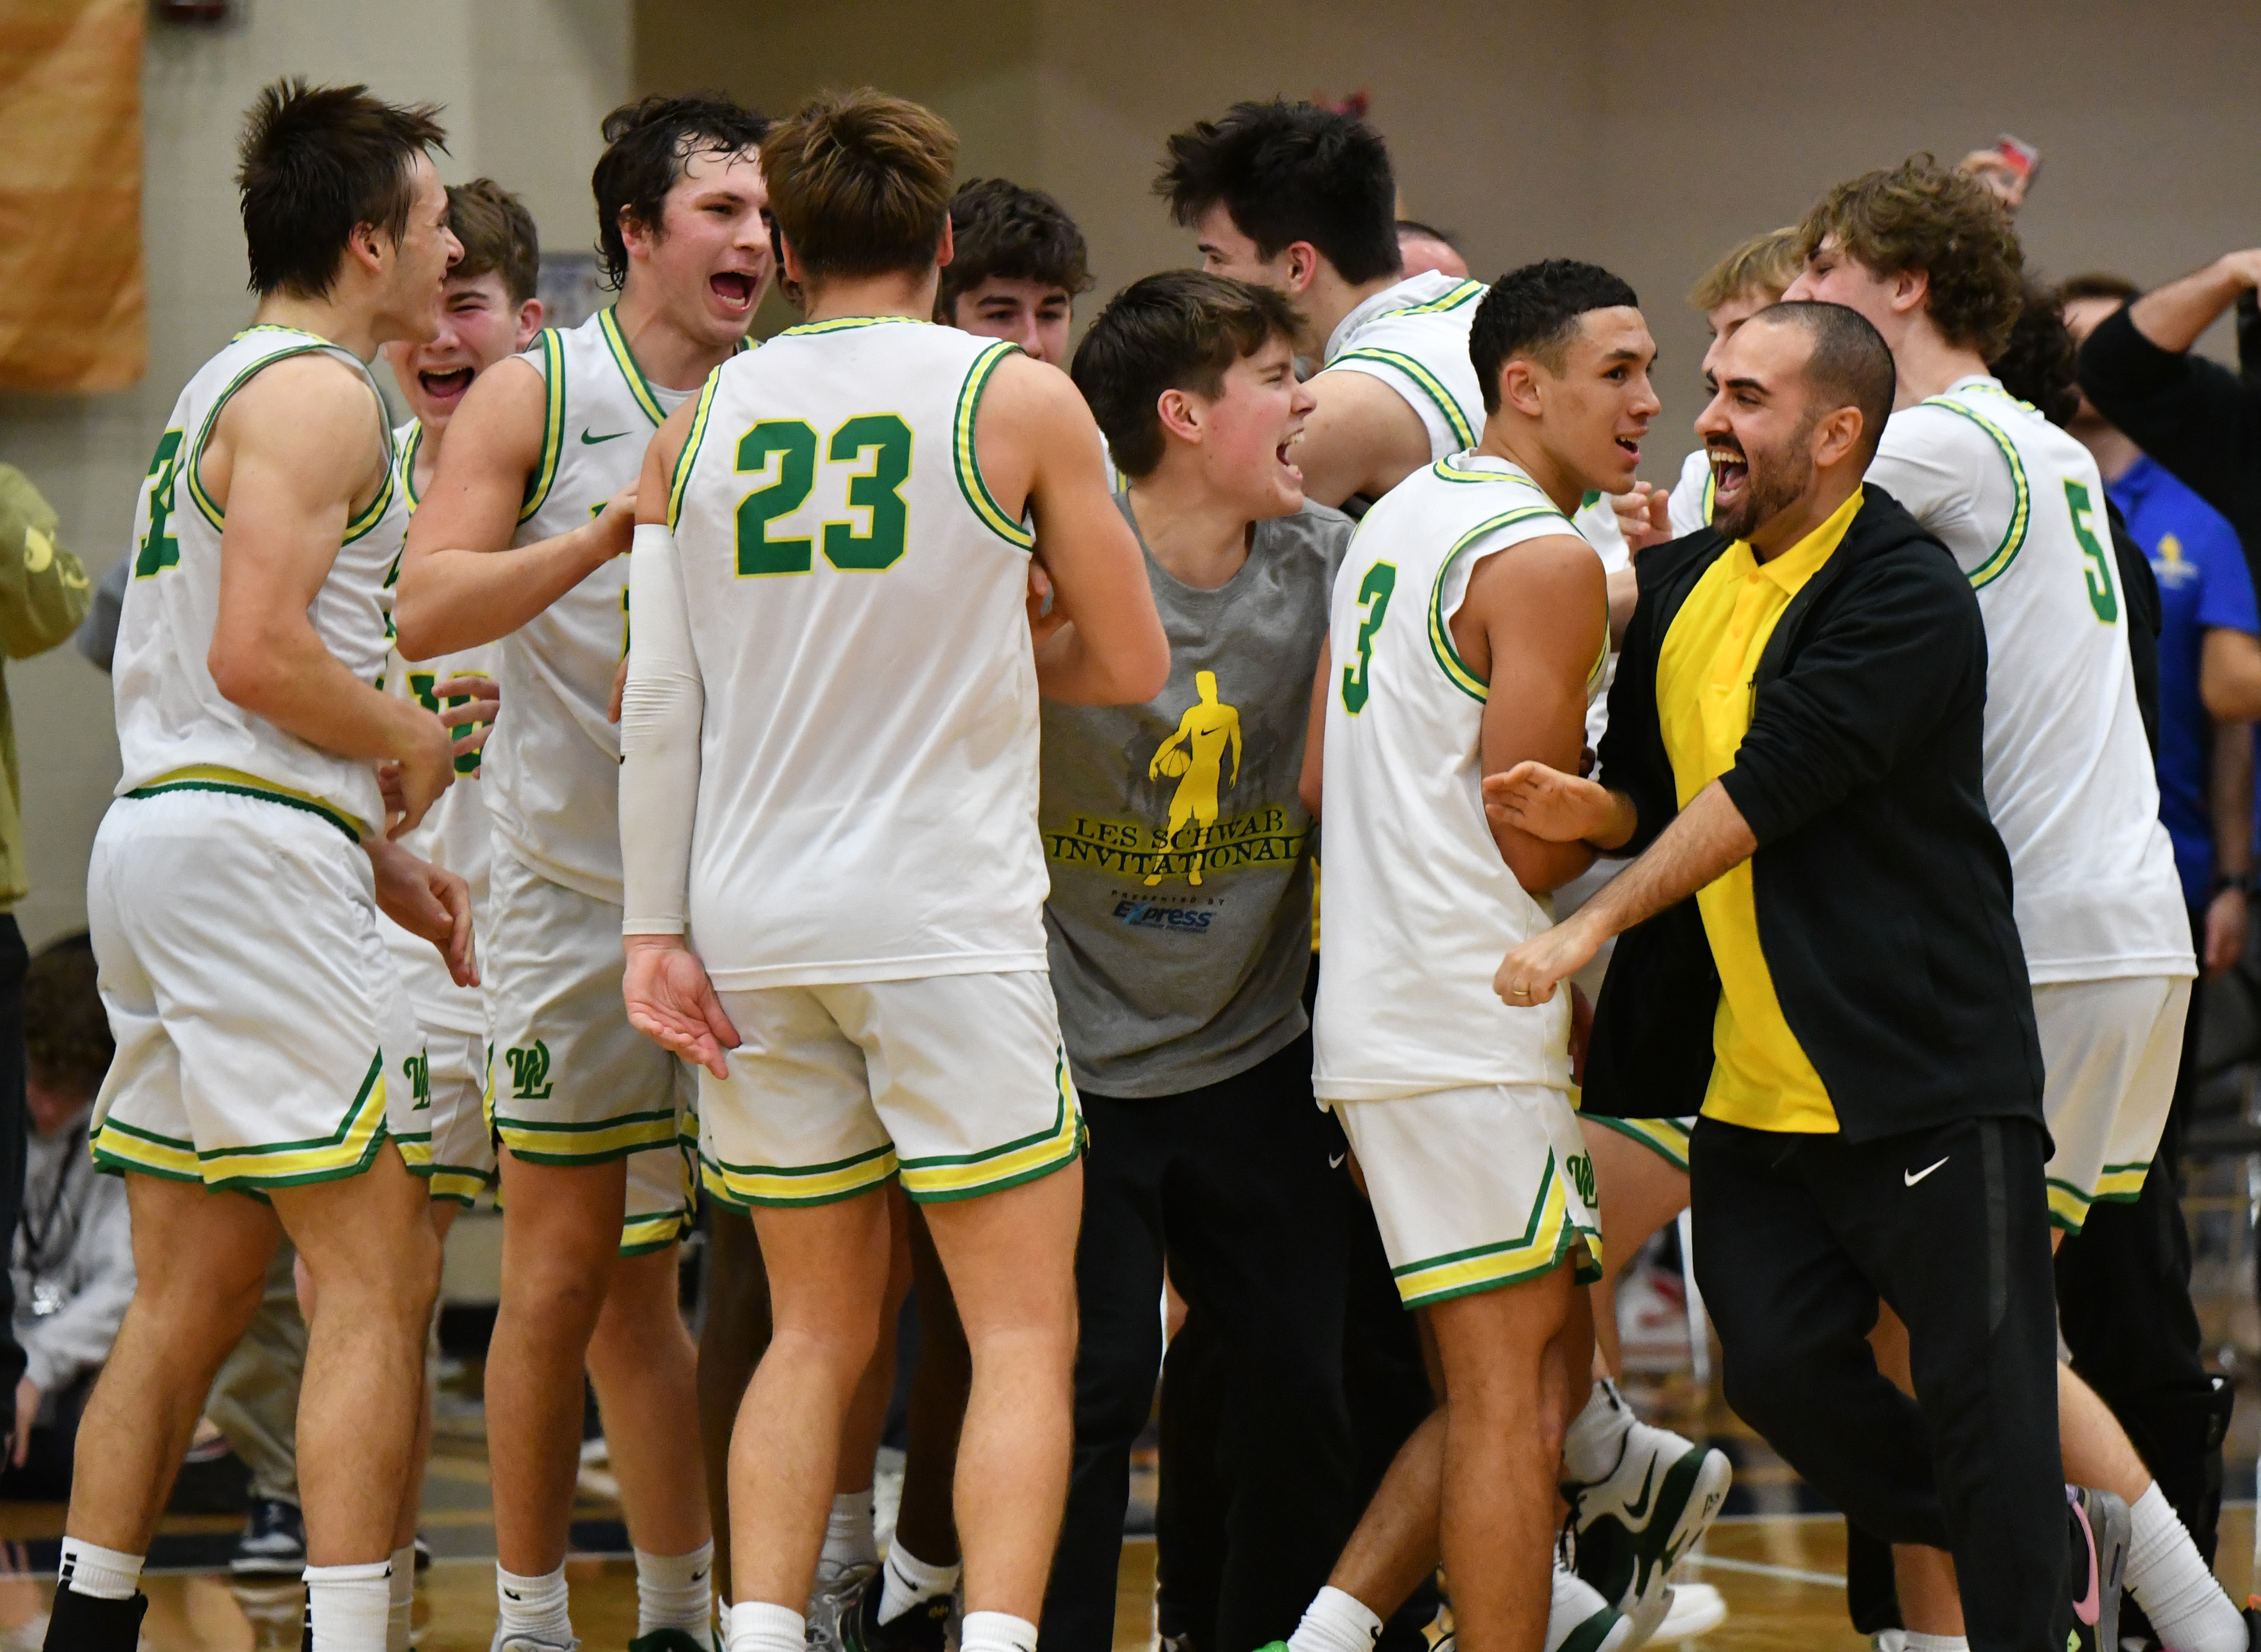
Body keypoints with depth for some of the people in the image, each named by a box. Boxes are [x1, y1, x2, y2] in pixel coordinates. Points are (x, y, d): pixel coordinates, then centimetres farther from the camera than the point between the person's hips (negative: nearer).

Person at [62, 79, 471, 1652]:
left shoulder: (230, 387, 22)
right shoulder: (319, 394, -9)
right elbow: (258, 652, -21)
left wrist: (384, 860, 19)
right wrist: (417, 739, -4)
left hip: (159, 826, 10)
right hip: (250, 854, -10)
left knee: (192, 1298, 13)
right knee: (379, 1277, -9)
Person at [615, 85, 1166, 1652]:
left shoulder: (700, 424, 7)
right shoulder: (1022, 401, -2)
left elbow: (660, 702, 4)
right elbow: (1132, 665, 4)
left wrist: (657, 929, 6)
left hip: (754, 923, 4)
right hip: (945, 925, -4)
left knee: (818, 1335, 13)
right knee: (1024, 1333, 0)